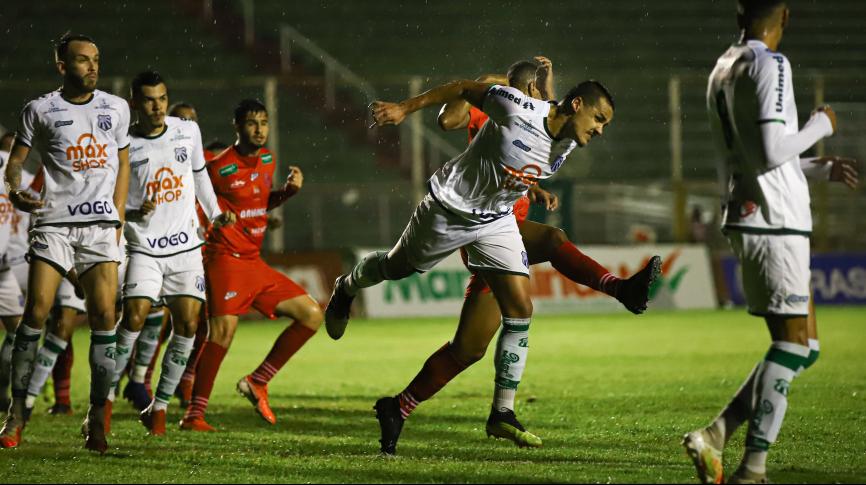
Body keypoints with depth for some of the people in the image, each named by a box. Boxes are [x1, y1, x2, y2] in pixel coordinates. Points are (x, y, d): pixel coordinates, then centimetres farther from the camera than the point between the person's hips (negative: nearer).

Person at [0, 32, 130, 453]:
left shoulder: (115, 108, 11)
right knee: (36, 312, -9)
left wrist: (117, 220, 9)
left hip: (100, 223, 2)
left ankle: (97, 418, -1)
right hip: (54, 221, -2)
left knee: (103, 315, -7)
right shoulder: (40, 110, 3)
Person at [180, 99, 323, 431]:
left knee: (312, 314, 4)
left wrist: (289, 190, 10)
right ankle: (194, 414, -20)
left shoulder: (267, 160, 12)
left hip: (255, 263, 8)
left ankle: (257, 382, 7)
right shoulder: (220, 167, -10)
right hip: (226, 259, -8)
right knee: (223, 329, -23)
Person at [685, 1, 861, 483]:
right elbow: (770, 153, -20)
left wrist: (821, 168, 28)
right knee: (793, 343, -7)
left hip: (745, 216, 9)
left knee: (805, 345, 11)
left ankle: (716, 435, 4)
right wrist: (821, 125, -5)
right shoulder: (770, 66, -11)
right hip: (774, 222, -9)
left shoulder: (722, 69, 17)